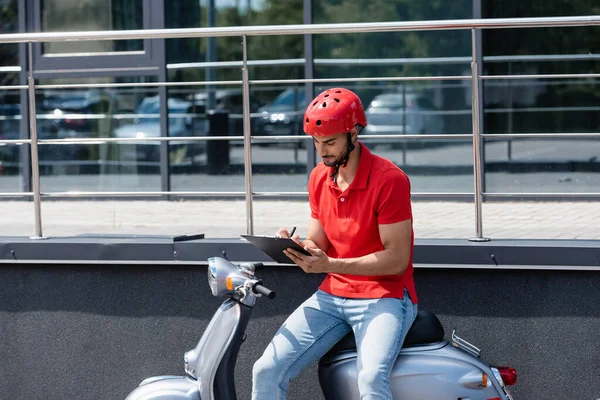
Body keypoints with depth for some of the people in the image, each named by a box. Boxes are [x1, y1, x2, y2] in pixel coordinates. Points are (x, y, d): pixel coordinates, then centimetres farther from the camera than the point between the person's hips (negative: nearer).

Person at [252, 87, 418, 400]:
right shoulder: (319, 177, 9)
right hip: (331, 295, 7)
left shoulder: (389, 179, -14)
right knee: (267, 371, -9)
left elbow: (397, 260, -16)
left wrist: (330, 265, -23)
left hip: (384, 297, -6)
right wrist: (295, 246, -10)